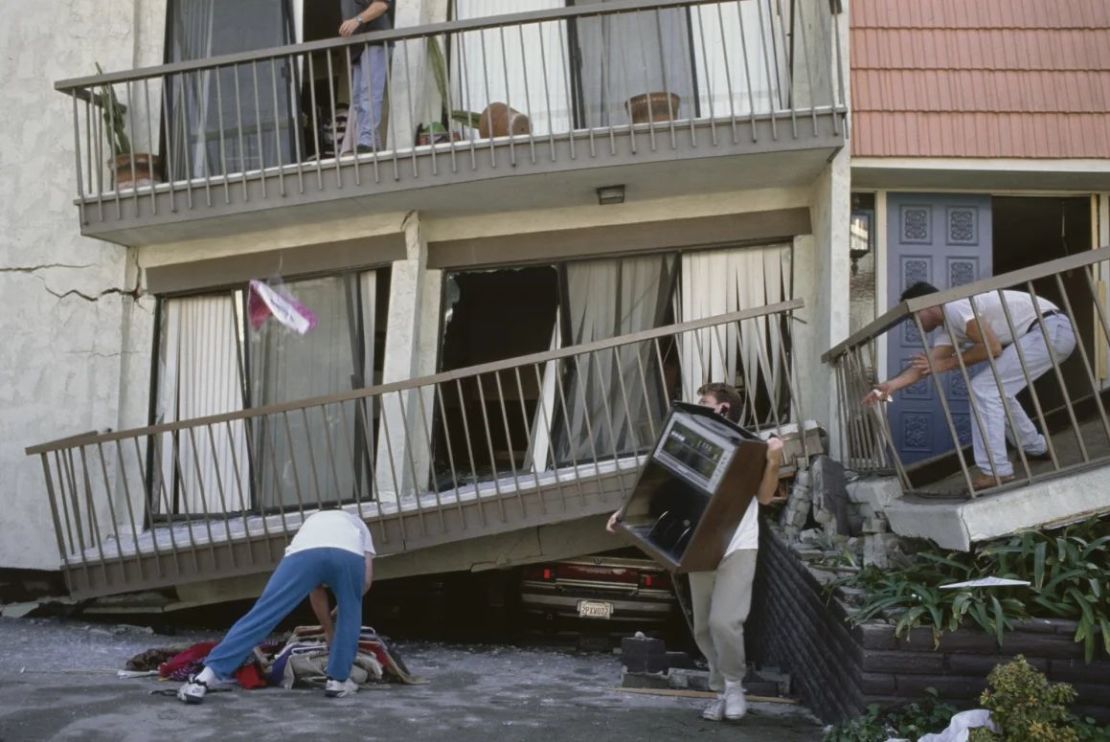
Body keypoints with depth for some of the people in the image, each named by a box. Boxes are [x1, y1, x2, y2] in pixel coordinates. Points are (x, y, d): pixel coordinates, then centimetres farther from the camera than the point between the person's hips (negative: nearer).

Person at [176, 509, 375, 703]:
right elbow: (367, 580, 31)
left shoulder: (311, 522, 49)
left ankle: (205, 678, -3)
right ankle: (338, 681, 24)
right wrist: (344, 604, 48)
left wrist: (330, 632, 51)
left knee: (261, 616, 2)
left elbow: (316, 590, 44)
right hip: (349, 554, -1)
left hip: (305, 552, 1)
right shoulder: (357, 523, 46)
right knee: (349, 615, 27)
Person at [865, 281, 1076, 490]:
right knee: (998, 390, 23)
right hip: (1055, 333, 10)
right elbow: (926, 364, 6)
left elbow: (992, 348, -18)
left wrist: (947, 364, -8)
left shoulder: (955, 307, -13)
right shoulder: (950, 329, 16)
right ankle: (1035, 448, 37)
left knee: (984, 389, -11)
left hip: (1049, 330, -10)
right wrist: (891, 385, -7)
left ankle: (996, 472, -10)